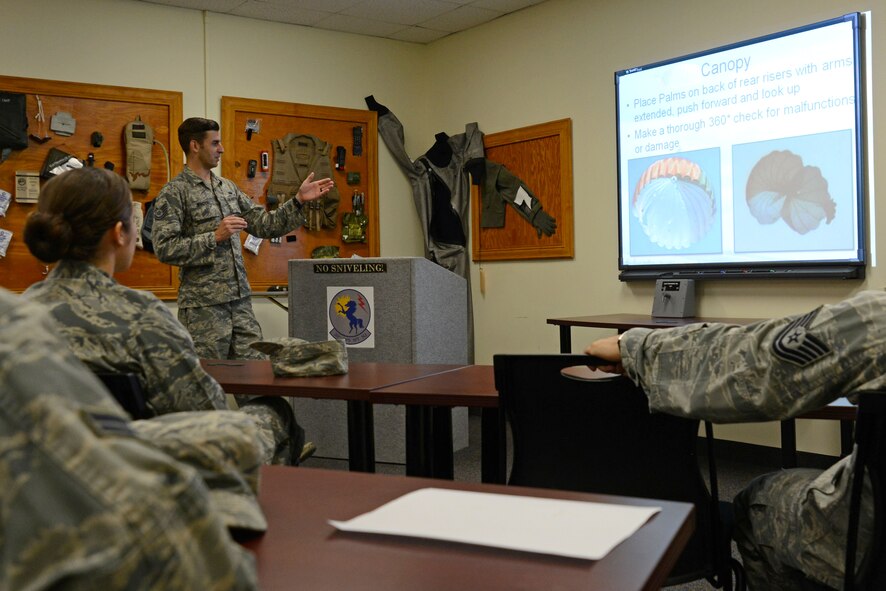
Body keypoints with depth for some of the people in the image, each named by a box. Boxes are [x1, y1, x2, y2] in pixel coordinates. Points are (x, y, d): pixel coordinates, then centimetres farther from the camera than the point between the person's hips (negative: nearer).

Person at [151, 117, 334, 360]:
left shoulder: (228, 188, 14)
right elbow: (165, 249, -15)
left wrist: (299, 200, 5)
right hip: (203, 306, -6)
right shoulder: (173, 193, -7)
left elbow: (264, 225, 14)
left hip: (241, 301, 6)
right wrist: (215, 236, -18)